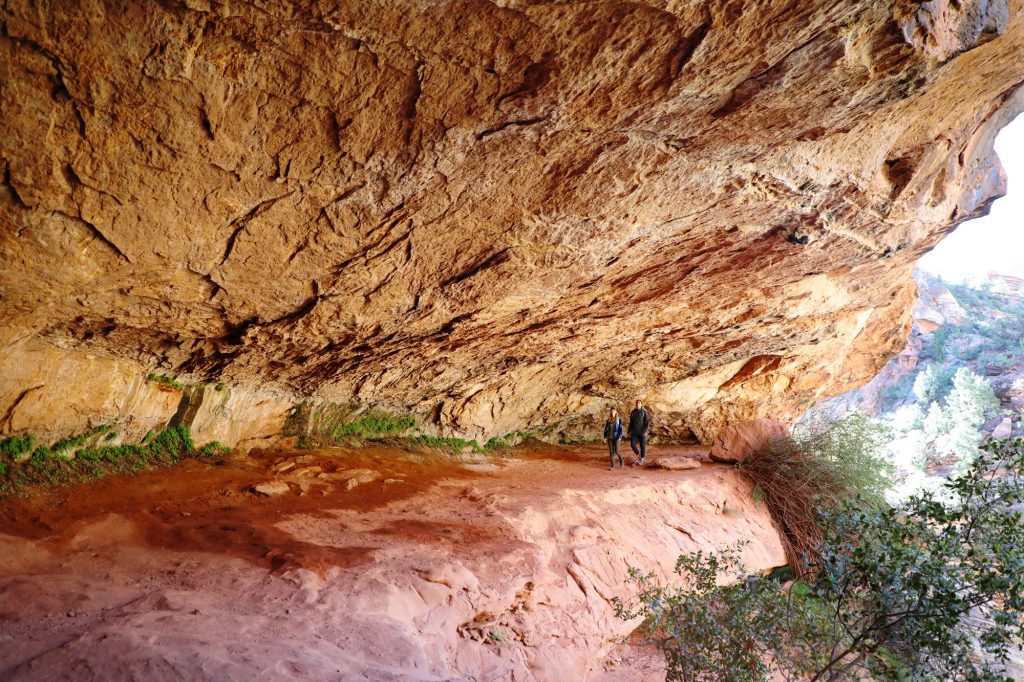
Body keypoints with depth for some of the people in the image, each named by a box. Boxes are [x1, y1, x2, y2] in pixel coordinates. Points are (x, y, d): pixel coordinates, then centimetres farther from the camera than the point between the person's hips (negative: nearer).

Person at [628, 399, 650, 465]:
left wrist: (645, 431, -19)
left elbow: (648, 422, -11)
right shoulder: (633, 412, 3)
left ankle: (641, 459, 19)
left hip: (642, 432, -3)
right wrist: (630, 431, 4)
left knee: (642, 446, 2)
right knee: (632, 444, -8)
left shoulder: (644, 411, -10)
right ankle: (638, 455, 18)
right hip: (635, 432, 3)